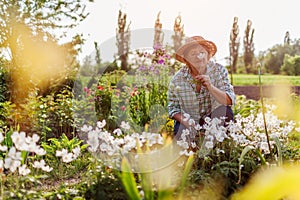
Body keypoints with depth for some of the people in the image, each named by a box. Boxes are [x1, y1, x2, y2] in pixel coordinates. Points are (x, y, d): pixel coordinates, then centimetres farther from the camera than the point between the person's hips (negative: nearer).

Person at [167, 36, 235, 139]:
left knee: (225, 110, -29)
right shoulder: (177, 79, -11)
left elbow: (230, 101, -20)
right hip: (190, 122, 0)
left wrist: (210, 87, -35)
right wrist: (184, 120, -21)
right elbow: (173, 107, -1)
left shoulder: (219, 70, -13)